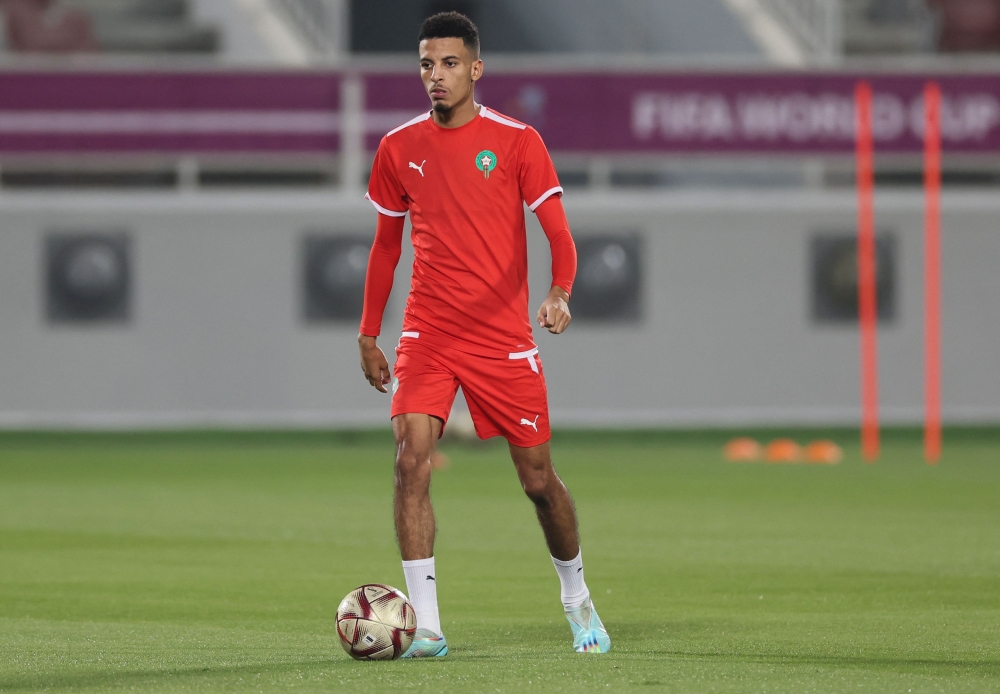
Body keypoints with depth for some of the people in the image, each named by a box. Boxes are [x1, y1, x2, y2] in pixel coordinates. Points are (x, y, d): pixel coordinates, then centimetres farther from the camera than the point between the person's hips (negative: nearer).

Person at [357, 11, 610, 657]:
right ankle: (426, 625, -16)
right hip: (426, 337, 2)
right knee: (411, 460, -18)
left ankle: (577, 598, 31)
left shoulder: (517, 141, -3)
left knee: (538, 479, 5)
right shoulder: (398, 149, 6)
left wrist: (560, 294, -26)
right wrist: (368, 335, 16)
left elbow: (558, 234, -6)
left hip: (505, 338, -2)